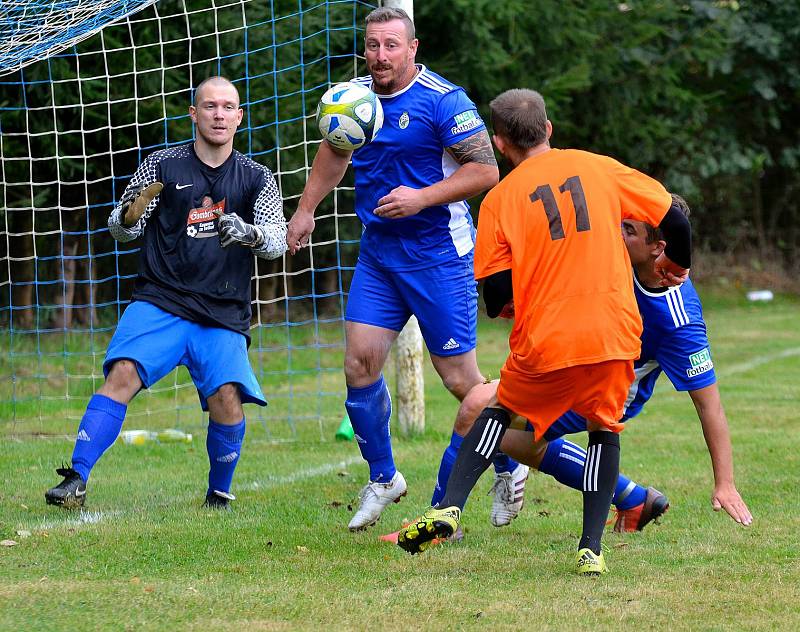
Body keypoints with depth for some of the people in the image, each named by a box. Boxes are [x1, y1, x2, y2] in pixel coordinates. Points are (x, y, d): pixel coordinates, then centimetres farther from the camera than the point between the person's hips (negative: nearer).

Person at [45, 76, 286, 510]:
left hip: (224, 317, 1)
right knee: (123, 374, -23)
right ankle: (76, 479, -24)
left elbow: (277, 241, 1)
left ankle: (219, 492, 7)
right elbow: (122, 230, 10)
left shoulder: (256, 179, 10)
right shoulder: (161, 166, 7)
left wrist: (250, 233, -21)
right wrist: (126, 218, -14)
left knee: (227, 400, -18)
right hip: (159, 303, -1)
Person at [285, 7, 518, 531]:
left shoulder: (443, 101, -14)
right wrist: (306, 209, 27)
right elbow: (336, 151, 26)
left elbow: (486, 171, -15)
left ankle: (510, 464, 22)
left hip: (439, 253, -6)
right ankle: (383, 478, 14)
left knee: (460, 379, -2)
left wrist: (422, 198, -23)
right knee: (360, 363, -3)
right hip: (378, 252, 6)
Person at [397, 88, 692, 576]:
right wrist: (676, 265, 26)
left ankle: (450, 507, 8)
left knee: (499, 413, 23)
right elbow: (674, 218, 6)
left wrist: (499, 306, 22)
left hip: (544, 342, -1)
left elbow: (496, 295, -2)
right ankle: (591, 549, 7)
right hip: (615, 334, 1)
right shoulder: (600, 168, 6)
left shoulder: (500, 200, 1)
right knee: (604, 430, 19)